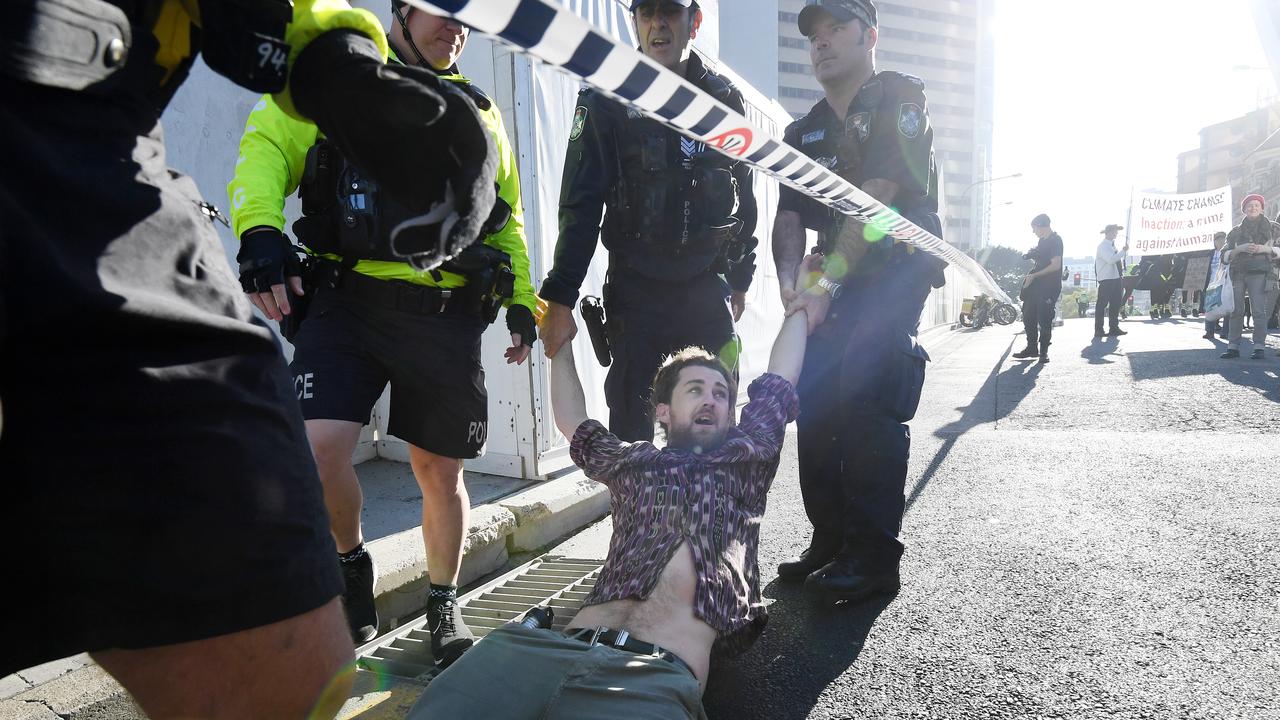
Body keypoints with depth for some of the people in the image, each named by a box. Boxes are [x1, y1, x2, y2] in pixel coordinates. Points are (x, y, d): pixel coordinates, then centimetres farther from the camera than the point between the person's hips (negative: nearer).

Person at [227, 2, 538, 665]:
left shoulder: (479, 112, 21)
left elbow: (508, 218, 26)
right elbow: (266, 146, 0)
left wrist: (522, 300, 16)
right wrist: (260, 232, -20)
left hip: (447, 318, 3)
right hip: (350, 302, -2)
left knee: (440, 471, 7)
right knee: (318, 447, -19)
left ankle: (443, 604, 30)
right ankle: (350, 562, 14)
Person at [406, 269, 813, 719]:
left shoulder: (742, 460, 26)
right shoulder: (633, 462, 29)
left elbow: (778, 383, 34)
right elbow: (574, 424, 46)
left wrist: (800, 301, 47)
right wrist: (561, 344, 54)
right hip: (556, 645, 2)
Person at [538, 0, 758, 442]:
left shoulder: (724, 99, 8)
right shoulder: (606, 101, -1)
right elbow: (580, 207, -6)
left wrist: (740, 281, 16)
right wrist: (560, 298, -12)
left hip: (709, 291, 3)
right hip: (636, 293, -2)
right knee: (631, 425, 2)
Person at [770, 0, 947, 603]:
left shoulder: (899, 98, -5)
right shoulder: (805, 132, 16)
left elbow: (876, 198, -18)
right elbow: (789, 216, 4)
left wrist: (825, 286, -24)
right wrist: (790, 277, -16)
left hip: (897, 267, -7)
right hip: (836, 280, 7)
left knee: (866, 398, -17)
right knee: (815, 400, 1)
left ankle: (875, 555, -6)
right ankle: (830, 543, 13)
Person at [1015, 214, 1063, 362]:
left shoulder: (1055, 241, -11)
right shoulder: (1042, 240, 16)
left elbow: (1056, 265, -20)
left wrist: (1034, 275, -18)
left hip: (1049, 287, -9)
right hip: (1035, 285, 9)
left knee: (1044, 319, -6)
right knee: (1028, 316, 10)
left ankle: (1044, 351, 4)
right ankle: (1031, 348, 20)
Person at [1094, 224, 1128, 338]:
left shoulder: (1112, 245, 18)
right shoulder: (1103, 246, -10)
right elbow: (1111, 259, -23)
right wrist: (1124, 251, -17)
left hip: (1115, 278, 9)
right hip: (1106, 279, -9)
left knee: (1115, 304, 10)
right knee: (1102, 304, -6)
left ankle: (1114, 328, 16)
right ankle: (1098, 331, -4)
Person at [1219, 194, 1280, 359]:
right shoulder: (1236, 231, 15)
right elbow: (1225, 256, 10)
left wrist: (1265, 249, -9)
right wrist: (1240, 249, -7)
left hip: (1259, 274, -2)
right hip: (1238, 274, 2)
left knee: (1259, 311, -10)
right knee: (1236, 311, -3)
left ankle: (1259, 347, -9)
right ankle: (1233, 347, -2)